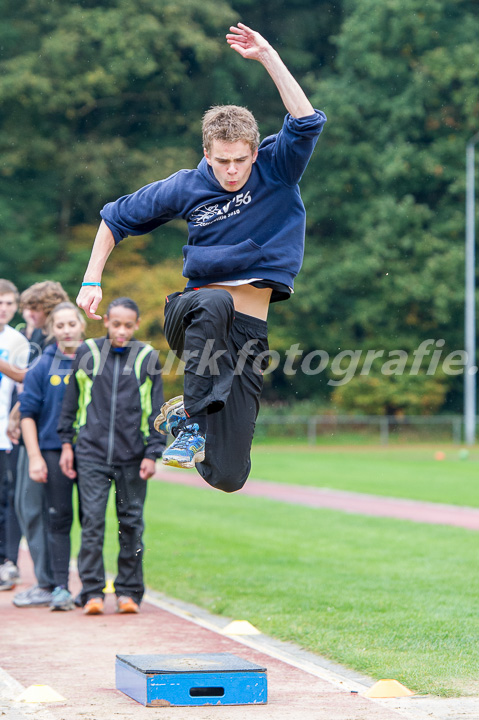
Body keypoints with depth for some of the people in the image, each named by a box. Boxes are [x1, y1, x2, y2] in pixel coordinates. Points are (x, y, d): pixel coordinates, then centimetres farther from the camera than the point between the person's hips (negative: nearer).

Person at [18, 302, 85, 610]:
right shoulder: (43, 366, 3)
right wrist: (34, 456, -3)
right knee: (59, 518, -1)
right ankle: (60, 587, 1)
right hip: (53, 449, -1)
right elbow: (28, 412, 4)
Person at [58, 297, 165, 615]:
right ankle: (93, 592, -4)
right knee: (92, 520, -7)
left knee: (131, 523, 4)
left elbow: (156, 410, 5)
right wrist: (67, 443, 8)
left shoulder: (148, 358, 3)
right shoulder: (87, 353, 4)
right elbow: (71, 401, 12)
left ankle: (129, 592, 12)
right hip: (92, 452, 0)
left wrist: (153, 454, -1)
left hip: (132, 455, 0)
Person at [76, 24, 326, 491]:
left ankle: (186, 411, 25)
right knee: (216, 303, -42)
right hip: (192, 313, 0)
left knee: (229, 478, -8)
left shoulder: (276, 170, -1)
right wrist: (91, 281, 7)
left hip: (250, 330, 0)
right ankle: (194, 420, -27)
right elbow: (115, 219, 15)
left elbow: (307, 122, -20)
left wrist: (267, 57, -25)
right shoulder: (186, 188, 2)